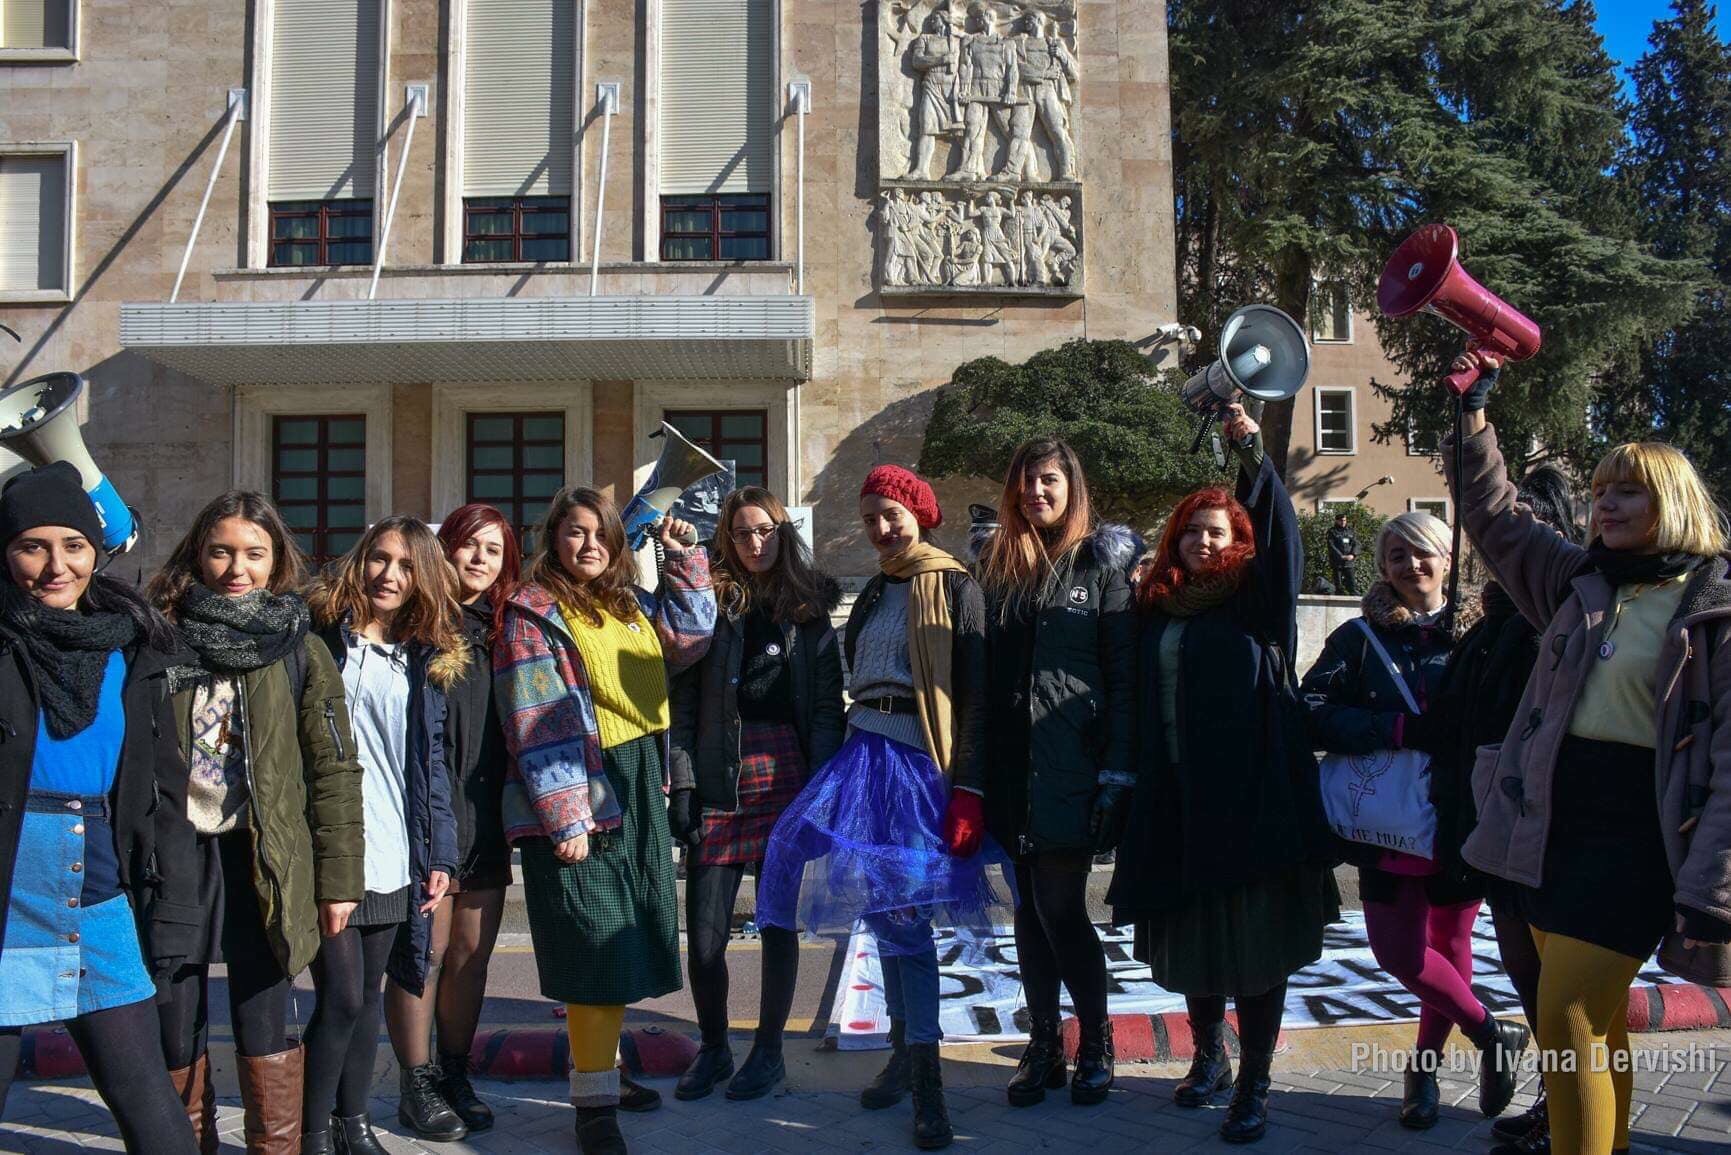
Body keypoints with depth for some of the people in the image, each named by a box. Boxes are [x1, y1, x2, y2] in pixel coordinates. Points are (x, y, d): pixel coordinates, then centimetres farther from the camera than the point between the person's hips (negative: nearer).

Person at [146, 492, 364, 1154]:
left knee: (263, 1030, 3)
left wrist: (339, 877, -3)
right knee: (175, 1030, 9)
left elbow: (334, 770, 1)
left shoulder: (300, 651, 2)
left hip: (263, 862, -1)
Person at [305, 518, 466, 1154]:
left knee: (368, 992, 12)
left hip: (392, 858, 4)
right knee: (342, 995, -7)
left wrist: (440, 851, 8)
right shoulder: (320, 637, -1)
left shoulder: (425, 660, 12)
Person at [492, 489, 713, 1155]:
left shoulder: (629, 604, 13)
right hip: (578, 800, -7)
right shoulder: (533, 614, -8)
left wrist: (685, 560, 15)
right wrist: (565, 820, -19)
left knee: (624, 944, 13)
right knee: (598, 946, -4)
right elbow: (538, 729, -14)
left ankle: (603, 1062, 29)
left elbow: (689, 638, 24)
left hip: (640, 792, 7)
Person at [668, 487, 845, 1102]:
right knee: (704, 933, 0)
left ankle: (768, 1050, 22)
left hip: (787, 777, 0)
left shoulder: (809, 609, 8)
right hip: (720, 780, 0)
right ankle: (713, 1047, 21)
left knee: (778, 921, 7)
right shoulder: (712, 602, 7)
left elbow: (828, 706, 4)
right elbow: (684, 698, 2)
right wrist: (682, 783, -6)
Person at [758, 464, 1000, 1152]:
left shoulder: (955, 589, -3)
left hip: (921, 762, -6)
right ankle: (907, 1053, 17)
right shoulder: (876, 593, 18)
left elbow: (976, 698, -9)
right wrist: (852, 758, 14)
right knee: (883, 909, 6)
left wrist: (968, 792, -16)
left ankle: (923, 1075, 0)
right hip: (865, 755, 6)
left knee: (902, 914, -9)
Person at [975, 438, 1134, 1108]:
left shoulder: (1099, 562, 1)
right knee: (1030, 909, 9)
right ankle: (1043, 1047, 20)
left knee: (1060, 908, -5)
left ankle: (1095, 1044, 15)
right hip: (1009, 762, 4)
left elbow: (1123, 673, -3)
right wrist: (975, 767, 4)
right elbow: (981, 669, 11)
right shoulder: (996, 564, 12)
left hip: (1070, 765, -4)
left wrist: (1117, 771, -11)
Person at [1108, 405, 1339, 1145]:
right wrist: (1137, 780, 8)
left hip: (1251, 795, -4)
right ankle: (1209, 1055, 34)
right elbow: (1142, 703, 13)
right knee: (1188, 935, 13)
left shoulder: (1256, 597, 3)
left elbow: (1280, 530, -13)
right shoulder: (1157, 607, 11)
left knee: (1256, 940, 0)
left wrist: (1253, 453, -22)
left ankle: (1253, 1087, 11)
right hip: (1177, 797, 4)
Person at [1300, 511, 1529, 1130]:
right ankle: (1493, 1037, 19)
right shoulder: (1359, 638, 5)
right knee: (1395, 947, -4)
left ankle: (1426, 1066, 28)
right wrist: (1400, 730, -18)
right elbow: (1314, 709, -8)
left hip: (1456, 822, -1)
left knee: (1447, 942, 7)